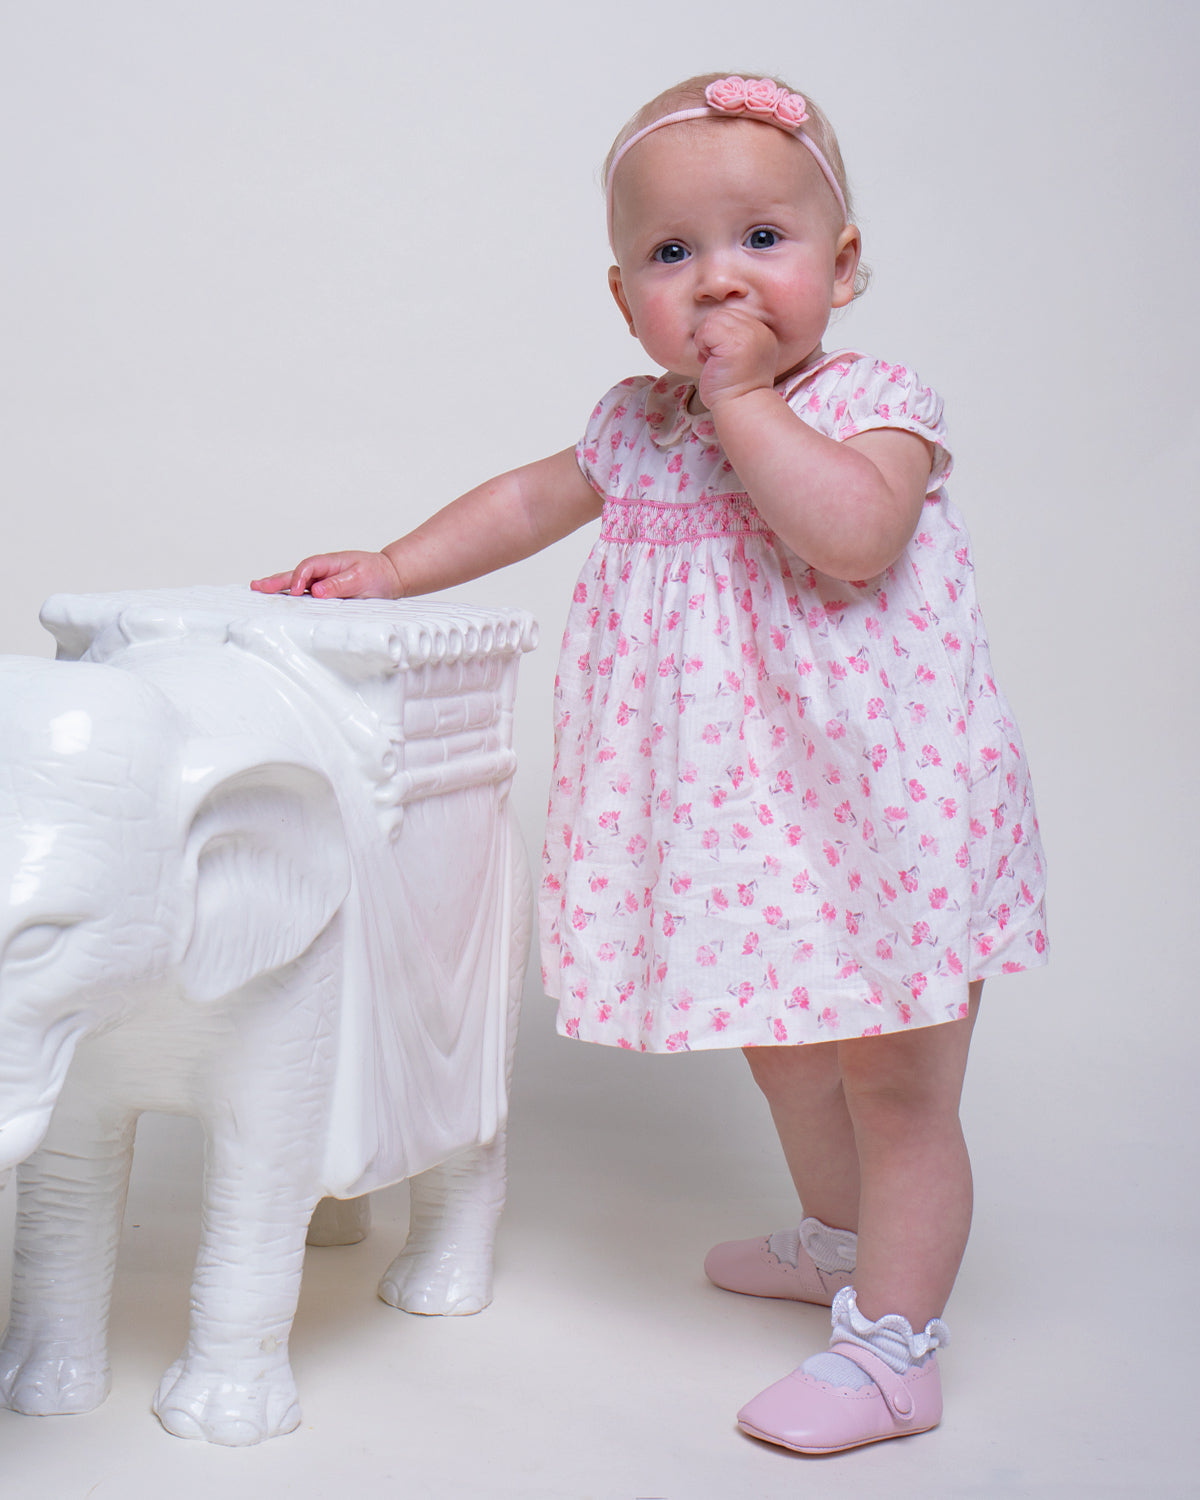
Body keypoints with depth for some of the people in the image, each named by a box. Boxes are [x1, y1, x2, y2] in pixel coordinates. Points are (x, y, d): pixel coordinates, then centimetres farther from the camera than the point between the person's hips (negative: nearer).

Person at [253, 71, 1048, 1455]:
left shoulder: (869, 403, -13)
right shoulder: (640, 425, 5)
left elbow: (853, 533, -33)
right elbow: (532, 499, 20)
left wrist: (741, 398, -26)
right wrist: (388, 569, 14)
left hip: (882, 813, -7)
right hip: (746, 821, 7)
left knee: (895, 1087, 1)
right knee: (786, 1056, 23)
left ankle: (891, 1345, 12)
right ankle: (840, 1237, 46)